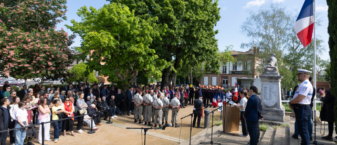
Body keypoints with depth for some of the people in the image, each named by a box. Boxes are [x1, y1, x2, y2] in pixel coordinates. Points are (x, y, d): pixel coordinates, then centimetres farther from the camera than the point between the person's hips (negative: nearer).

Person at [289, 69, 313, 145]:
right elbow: (297, 97, 18)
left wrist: (290, 102, -8)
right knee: (302, 130, 20)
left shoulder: (305, 85, -18)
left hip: (302, 109, -11)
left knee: (303, 130, -3)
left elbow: (299, 99, -25)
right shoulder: (303, 84, 15)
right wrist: (292, 104, 2)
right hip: (300, 109, 11)